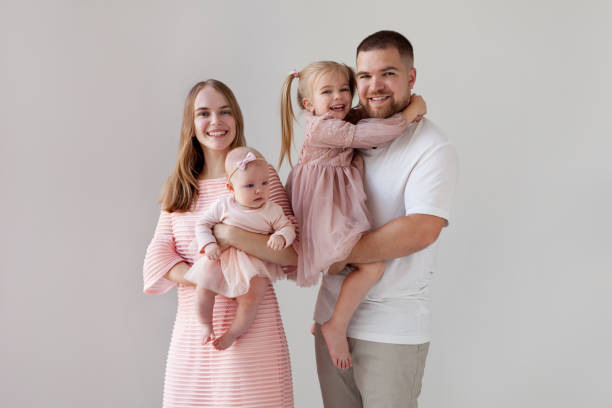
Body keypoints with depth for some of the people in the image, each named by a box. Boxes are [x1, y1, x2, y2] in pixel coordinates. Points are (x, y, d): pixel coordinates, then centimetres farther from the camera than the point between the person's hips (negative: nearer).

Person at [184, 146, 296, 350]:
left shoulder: (272, 211, 1)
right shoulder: (223, 206, -1)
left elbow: (288, 228, 4)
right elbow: (202, 224, 4)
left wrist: (281, 237, -20)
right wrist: (209, 245, -13)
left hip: (255, 266, 0)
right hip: (223, 258, 0)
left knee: (251, 298, -20)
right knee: (203, 285, -19)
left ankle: (232, 333, 5)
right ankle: (206, 325, 8)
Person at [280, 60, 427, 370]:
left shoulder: (342, 127, 16)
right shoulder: (321, 127, -14)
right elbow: (364, 135, -22)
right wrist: (407, 115, -13)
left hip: (339, 211, 11)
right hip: (325, 214, -11)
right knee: (372, 266, -20)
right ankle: (337, 327, -10)